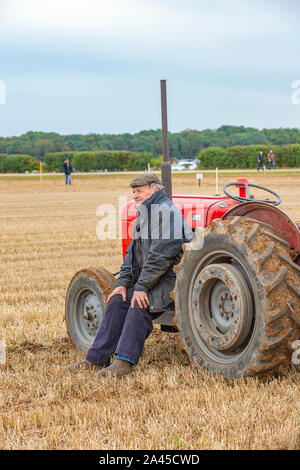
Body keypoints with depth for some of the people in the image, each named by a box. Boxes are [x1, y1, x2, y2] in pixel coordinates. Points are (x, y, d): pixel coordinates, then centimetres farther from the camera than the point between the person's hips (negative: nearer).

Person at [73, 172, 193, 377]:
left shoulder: (165, 212, -16)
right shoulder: (145, 214, 18)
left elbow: (161, 255, -24)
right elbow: (134, 252, 18)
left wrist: (142, 287, -24)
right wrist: (123, 283, 5)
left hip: (172, 278, -10)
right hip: (151, 279, 10)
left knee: (140, 305, -29)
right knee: (118, 301, -1)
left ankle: (125, 360, -27)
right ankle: (98, 357, 2)